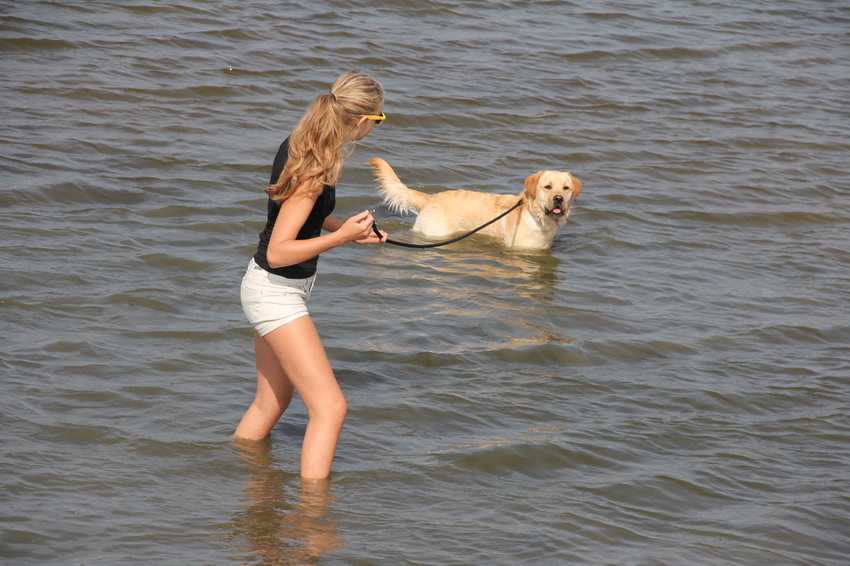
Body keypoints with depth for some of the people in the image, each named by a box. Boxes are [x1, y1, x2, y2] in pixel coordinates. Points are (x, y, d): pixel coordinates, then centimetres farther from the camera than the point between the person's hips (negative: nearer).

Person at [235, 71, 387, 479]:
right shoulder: (313, 170, -26)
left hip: (274, 292, 10)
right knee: (330, 407, -11)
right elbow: (278, 251, -28)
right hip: (277, 295, -10)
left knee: (271, 402, 23)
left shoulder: (299, 146, 1)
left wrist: (349, 230, 16)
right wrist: (340, 237, -29)